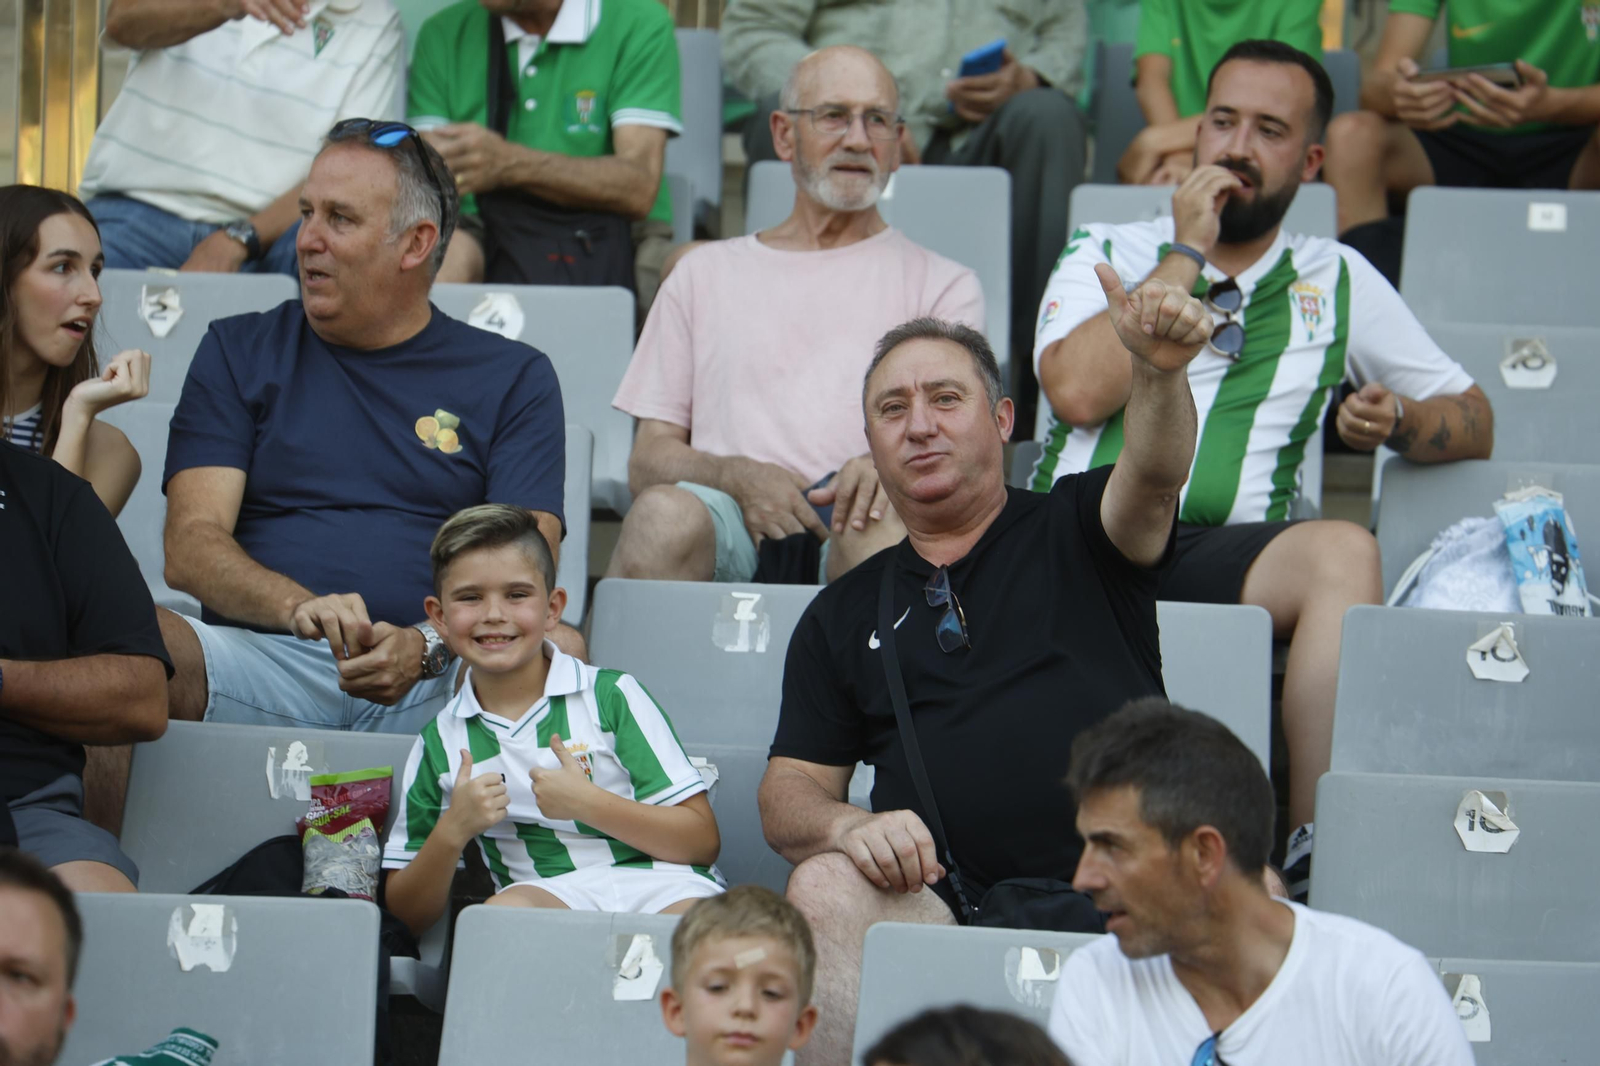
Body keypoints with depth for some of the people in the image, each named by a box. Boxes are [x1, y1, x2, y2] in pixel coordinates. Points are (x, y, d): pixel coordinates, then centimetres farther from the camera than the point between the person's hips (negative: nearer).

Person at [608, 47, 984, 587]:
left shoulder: (942, 284, 24)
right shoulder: (706, 273, 28)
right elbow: (648, 458, 19)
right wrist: (738, 477, -6)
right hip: (731, 520, 1)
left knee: (884, 525, -40)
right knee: (663, 515, -37)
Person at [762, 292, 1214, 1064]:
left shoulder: (1072, 535, 16)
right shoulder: (844, 614, 24)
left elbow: (1152, 475, -7)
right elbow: (787, 795, 20)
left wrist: (1159, 369, -31)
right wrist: (847, 828, -6)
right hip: (937, 900, 2)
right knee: (824, 891, -31)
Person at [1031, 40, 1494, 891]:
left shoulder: (1339, 282, 23)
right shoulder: (1107, 256, 21)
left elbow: (1473, 421, 25)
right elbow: (1078, 392, 0)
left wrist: (1396, 421, 2)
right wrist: (1185, 256, 4)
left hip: (1221, 555, 1)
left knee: (1344, 553, -35)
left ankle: (1314, 849, -39)